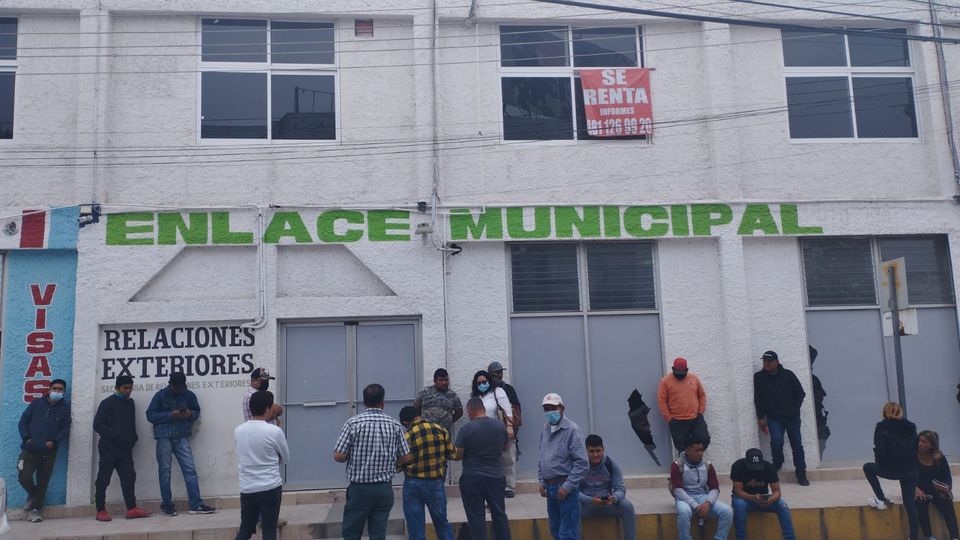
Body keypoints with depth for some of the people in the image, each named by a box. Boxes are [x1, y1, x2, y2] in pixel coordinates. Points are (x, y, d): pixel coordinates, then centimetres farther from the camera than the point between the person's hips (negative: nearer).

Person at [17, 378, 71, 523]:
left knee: (43, 482, 3)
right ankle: (32, 495, 20)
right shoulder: (37, 403, 6)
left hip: (49, 452, 0)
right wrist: (26, 438, -8)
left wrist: (54, 442, -13)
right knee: (24, 477, -11)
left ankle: (34, 509, 18)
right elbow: (23, 421, 6)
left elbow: (66, 429, 2)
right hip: (30, 450, 0)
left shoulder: (65, 407, 5)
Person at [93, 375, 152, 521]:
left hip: (125, 449, 5)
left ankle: (131, 509, -4)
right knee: (103, 479, 1)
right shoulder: (108, 403, -4)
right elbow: (98, 425, -11)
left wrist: (132, 439, 6)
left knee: (129, 477, -2)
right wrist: (115, 435, -20)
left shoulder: (130, 403, 15)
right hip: (109, 448, -5)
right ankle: (101, 510, 8)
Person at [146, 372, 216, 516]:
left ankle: (195, 504, -2)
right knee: (165, 470, 3)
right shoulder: (160, 395, 0)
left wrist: (191, 414, -8)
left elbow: (197, 412, 16)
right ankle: (166, 504, 16)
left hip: (182, 437, 2)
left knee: (190, 469, -4)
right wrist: (170, 415, -16)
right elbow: (150, 415, -3)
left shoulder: (189, 395, 6)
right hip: (164, 437, -2)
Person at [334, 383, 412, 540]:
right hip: (384, 489, 2)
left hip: (359, 488, -2)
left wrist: (354, 456, 10)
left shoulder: (353, 422, -8)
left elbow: (338, 456, -10)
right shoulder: (395, 425, 1)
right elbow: (407, 458, 4)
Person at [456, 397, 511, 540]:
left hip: (472, 478, -4)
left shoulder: (466, 428, -14)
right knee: (500, 515, 14)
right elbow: (505, 446, 14)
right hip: (496, 476, 4)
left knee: (476, 518, 5)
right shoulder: (500, 425, 0)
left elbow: (458, 454, -10)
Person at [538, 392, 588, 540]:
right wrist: (542, 481, 11)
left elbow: (582, 462, -16)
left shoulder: (571, 429, -13)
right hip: (550, 486, 7)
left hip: (565, 486, -7)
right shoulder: (545, 428, 8)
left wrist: (567, 486, -17)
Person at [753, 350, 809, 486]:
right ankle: (776, 468, 5)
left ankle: (801, 475, 17)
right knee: (776, 441, -19)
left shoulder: (788, 375, -1)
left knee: (797, 444, 4)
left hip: (792, 417, 1)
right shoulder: (759, 377, 2)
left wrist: (794, 409, -1)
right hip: (773, 418, -1)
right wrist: (761, 417, 1)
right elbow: (758, 399, 5)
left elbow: (800, 393, 6)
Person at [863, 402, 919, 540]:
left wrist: (880, 464, 11)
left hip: (891, 469, -5)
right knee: (910, 505, 12)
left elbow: (880, 450, -9)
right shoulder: (910, 427, 9)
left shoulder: (882, 427, -5)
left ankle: (881, 500, 18)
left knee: (868, 468, 23)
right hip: (910, 471, 5)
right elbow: (916, 449, 12)